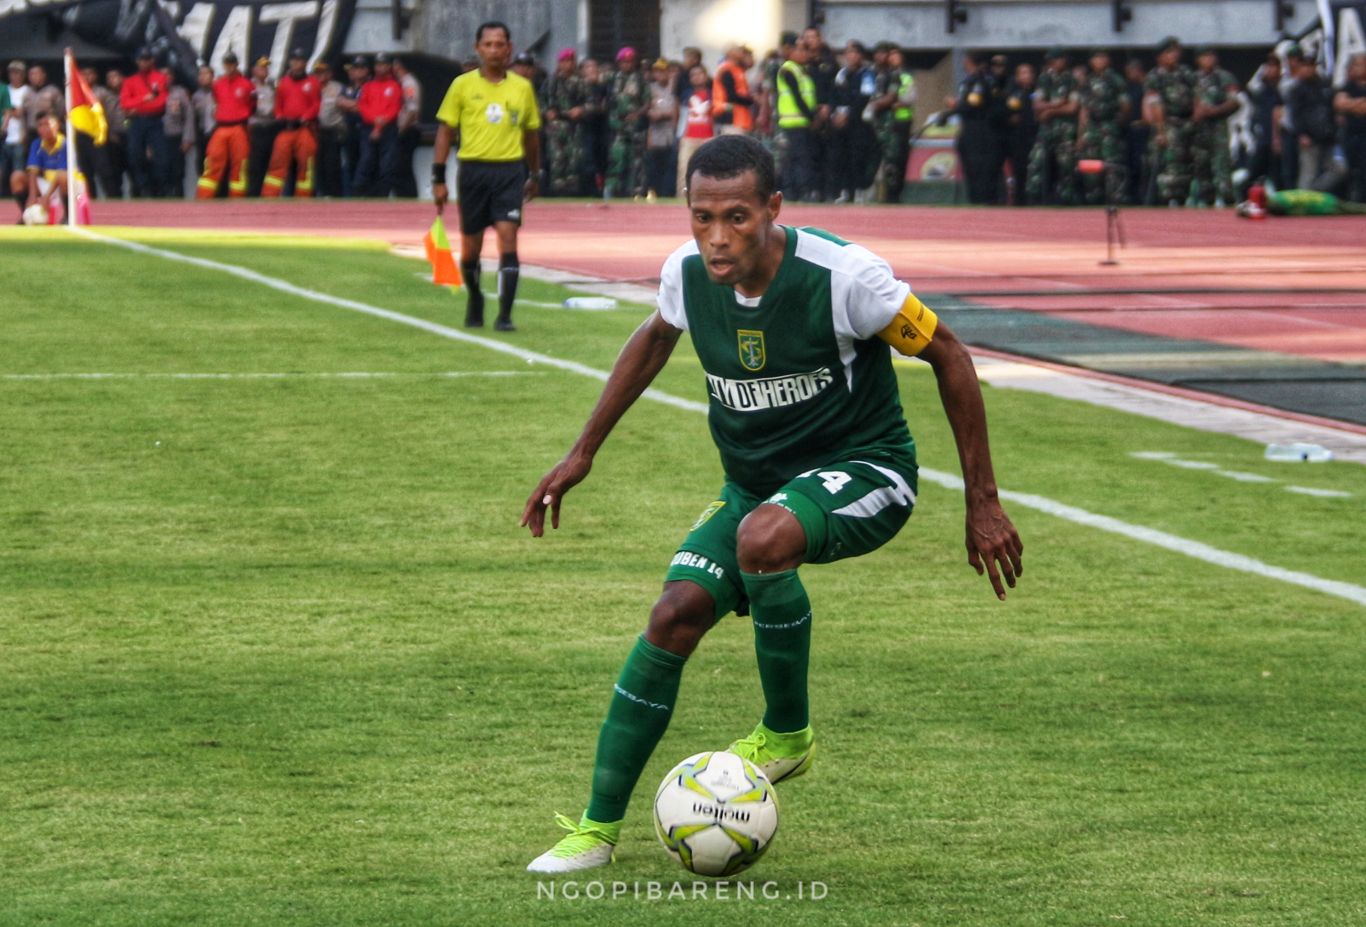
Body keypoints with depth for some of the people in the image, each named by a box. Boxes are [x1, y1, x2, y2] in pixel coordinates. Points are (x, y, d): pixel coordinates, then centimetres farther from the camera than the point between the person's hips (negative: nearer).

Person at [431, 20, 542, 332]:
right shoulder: (463, 85, 3)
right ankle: (474, 300, 33)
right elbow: (445, 131, 4)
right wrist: (438, 179, -1)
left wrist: (534, 175, 21)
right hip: (473, 169, 0)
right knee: (470, 248, 7)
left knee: (508, 238, -13)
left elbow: (531, 133, 17)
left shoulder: (522, 88, 7)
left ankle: (505, 315, -11)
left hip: (510, 170, 0)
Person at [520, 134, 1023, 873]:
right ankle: (599, 829, -2)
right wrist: (582, 452, 17)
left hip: (861, 471, -5)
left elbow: (947, 356, -12)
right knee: (674, 614, -14)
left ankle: (787, 735, -13)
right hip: (754, 481, 5)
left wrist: (983, 505, -10)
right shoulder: (686, 274, -11)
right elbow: (654, 339, 15)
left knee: (762, 537, -36)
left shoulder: (842, 276, -25)